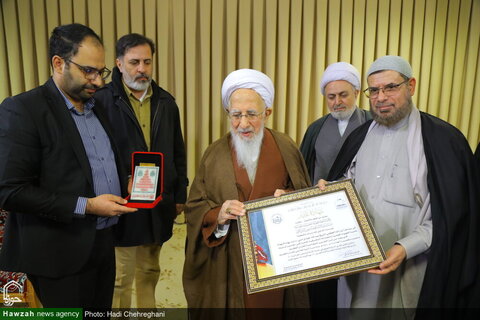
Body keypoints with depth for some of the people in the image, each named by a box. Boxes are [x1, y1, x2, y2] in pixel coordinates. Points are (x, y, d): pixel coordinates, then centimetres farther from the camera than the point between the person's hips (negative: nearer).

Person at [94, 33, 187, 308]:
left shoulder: (166, 102, 6)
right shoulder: (101, 101, -9)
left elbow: (178, 153, 10)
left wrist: (180, 195, 9)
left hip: (159, 205, 5)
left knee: (150, 273, 21)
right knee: (121, 279, 10)